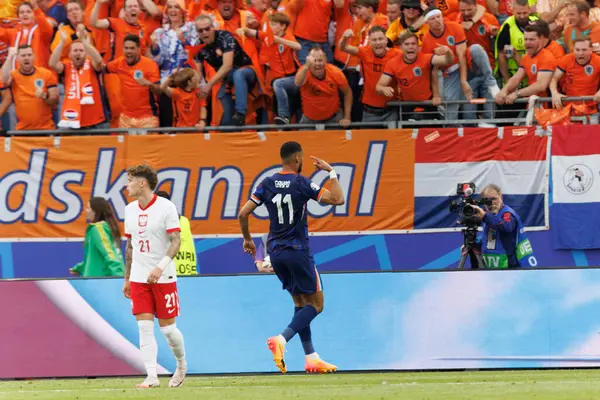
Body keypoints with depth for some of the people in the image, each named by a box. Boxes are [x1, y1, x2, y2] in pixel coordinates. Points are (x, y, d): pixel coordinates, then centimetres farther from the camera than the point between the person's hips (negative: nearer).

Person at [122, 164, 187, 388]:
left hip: (163, 277, -5)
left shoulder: (166, 207, -10)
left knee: (167, 327, 1)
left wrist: (160, 267, -27)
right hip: (139, 278, 5)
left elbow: (176, 242, -14)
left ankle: (181, 365, 26)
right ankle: (152, 376, -6)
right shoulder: (130, 210, 9)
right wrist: (127, 279, 17)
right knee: (144, 328, -5)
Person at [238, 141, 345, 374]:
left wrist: (247, 239, 16)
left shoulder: (267, 184, 3)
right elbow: (338, 199, -15)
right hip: (297, 250, -6)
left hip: (275, 251, 6)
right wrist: (331, 172, -2)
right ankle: (281, 340, -19)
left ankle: (311, 358, 13)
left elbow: (243, 213, 1)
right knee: (316, 304, 2)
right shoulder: (302, 184, -12)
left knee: (300, 303, 16)